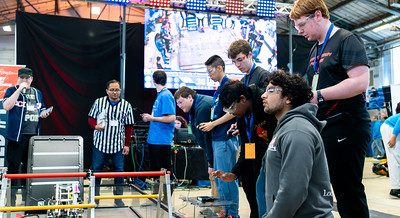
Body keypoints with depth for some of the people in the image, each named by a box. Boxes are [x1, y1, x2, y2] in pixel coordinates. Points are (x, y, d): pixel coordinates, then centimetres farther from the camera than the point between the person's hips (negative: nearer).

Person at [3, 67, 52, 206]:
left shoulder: (37, 93, 15)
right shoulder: (12, 91, 0)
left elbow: (41, 110, 25)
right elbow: (6, 106, -18)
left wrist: (44, 113, 1)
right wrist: (19, 89, -17)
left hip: (34, 136, 5)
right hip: (16, 136, -5)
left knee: (29, 166, 13)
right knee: (13, 165, -2)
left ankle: (26, 196, 24)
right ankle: (11, 197, 6)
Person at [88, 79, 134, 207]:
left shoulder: (126, 105, 1)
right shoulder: (99, 102, 0)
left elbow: (129, 127, 4)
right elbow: (91, 118, 9)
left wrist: (127, 144, 1)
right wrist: (95, 126, -13)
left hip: (118, 145, 0)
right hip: (100, 143, 0)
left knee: (119, 171, 5)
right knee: (96, 170, 7)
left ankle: (118, 198, 18)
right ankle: (95, 197, 22)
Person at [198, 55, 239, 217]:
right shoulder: (219, 88, 18)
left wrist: (213, 124, -13)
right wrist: (209, 125, 11)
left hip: (225, 138, -10)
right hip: (217, 138, 10)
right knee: (218, 176, 15)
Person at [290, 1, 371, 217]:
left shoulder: (347, 40, -7)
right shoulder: (315, 51, 19)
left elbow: (360, 82, -20)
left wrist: (318, 95, -20)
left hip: (346, 127, -9)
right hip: (322, 128, 9)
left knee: (348, 191, -2)